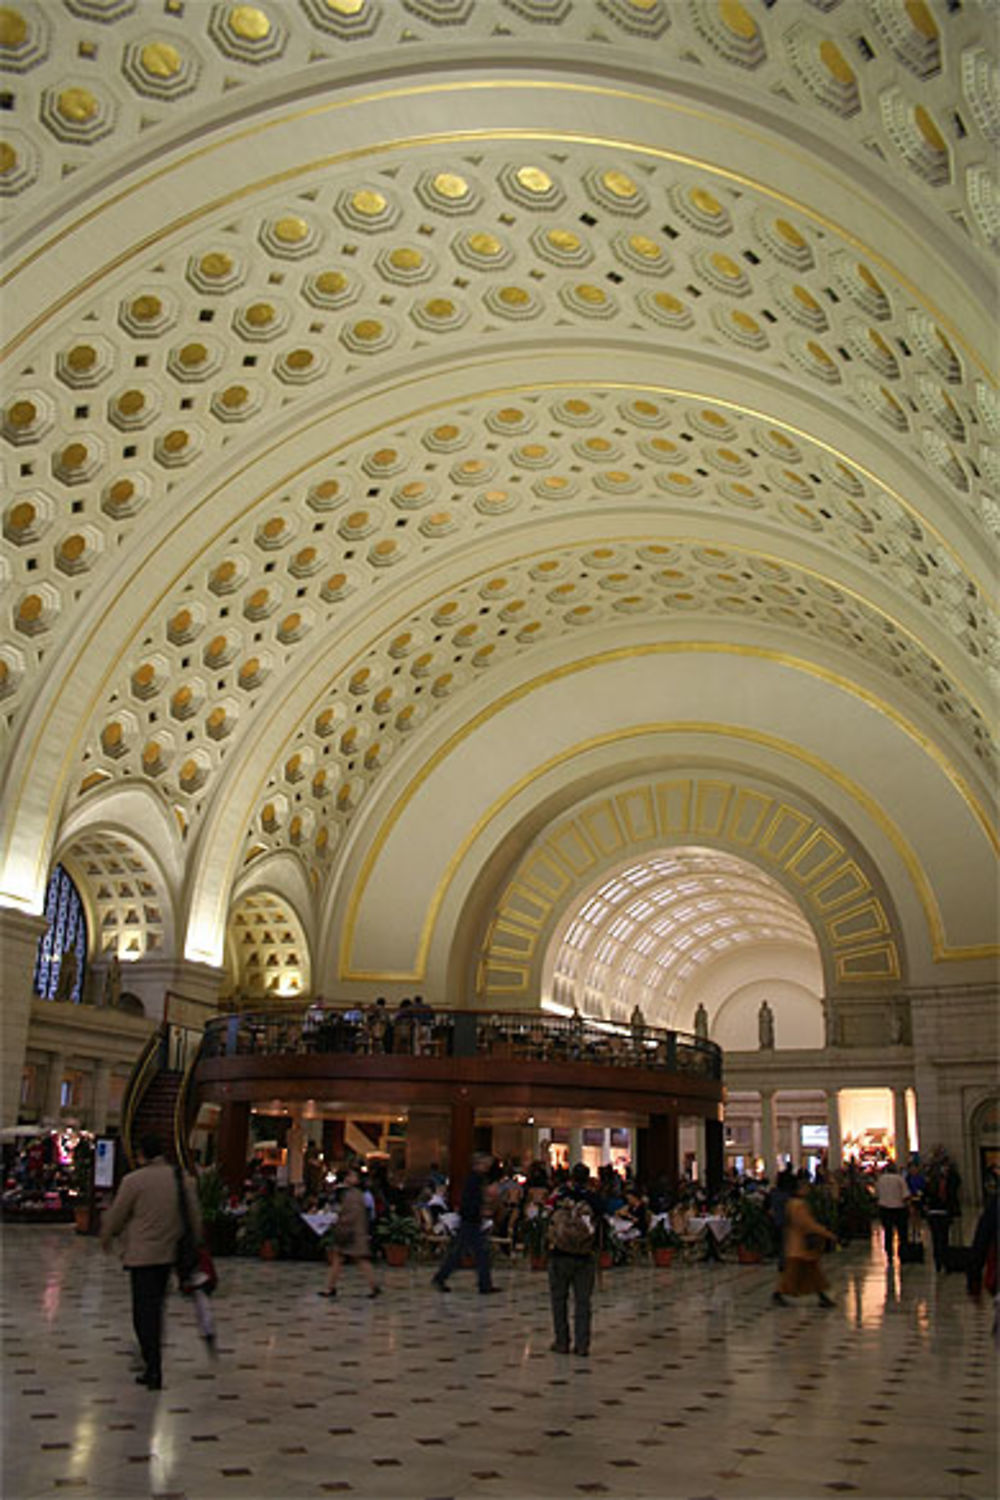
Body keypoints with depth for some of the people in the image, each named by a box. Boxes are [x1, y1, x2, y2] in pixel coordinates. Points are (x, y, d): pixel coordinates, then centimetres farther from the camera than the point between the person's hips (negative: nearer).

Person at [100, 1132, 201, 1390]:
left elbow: (116, 1215, -2)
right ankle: (151, 1360, 28)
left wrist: (106, 1238, 18)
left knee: (144, 1310, -1)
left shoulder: (134, 1180, -10)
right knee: (155, 1306, 19)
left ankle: (154, 1368, -7)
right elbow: (195, 1216, 9)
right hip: (170, 1253, 5)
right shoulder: (184, 1179, 5)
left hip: (143, 1254, -5)